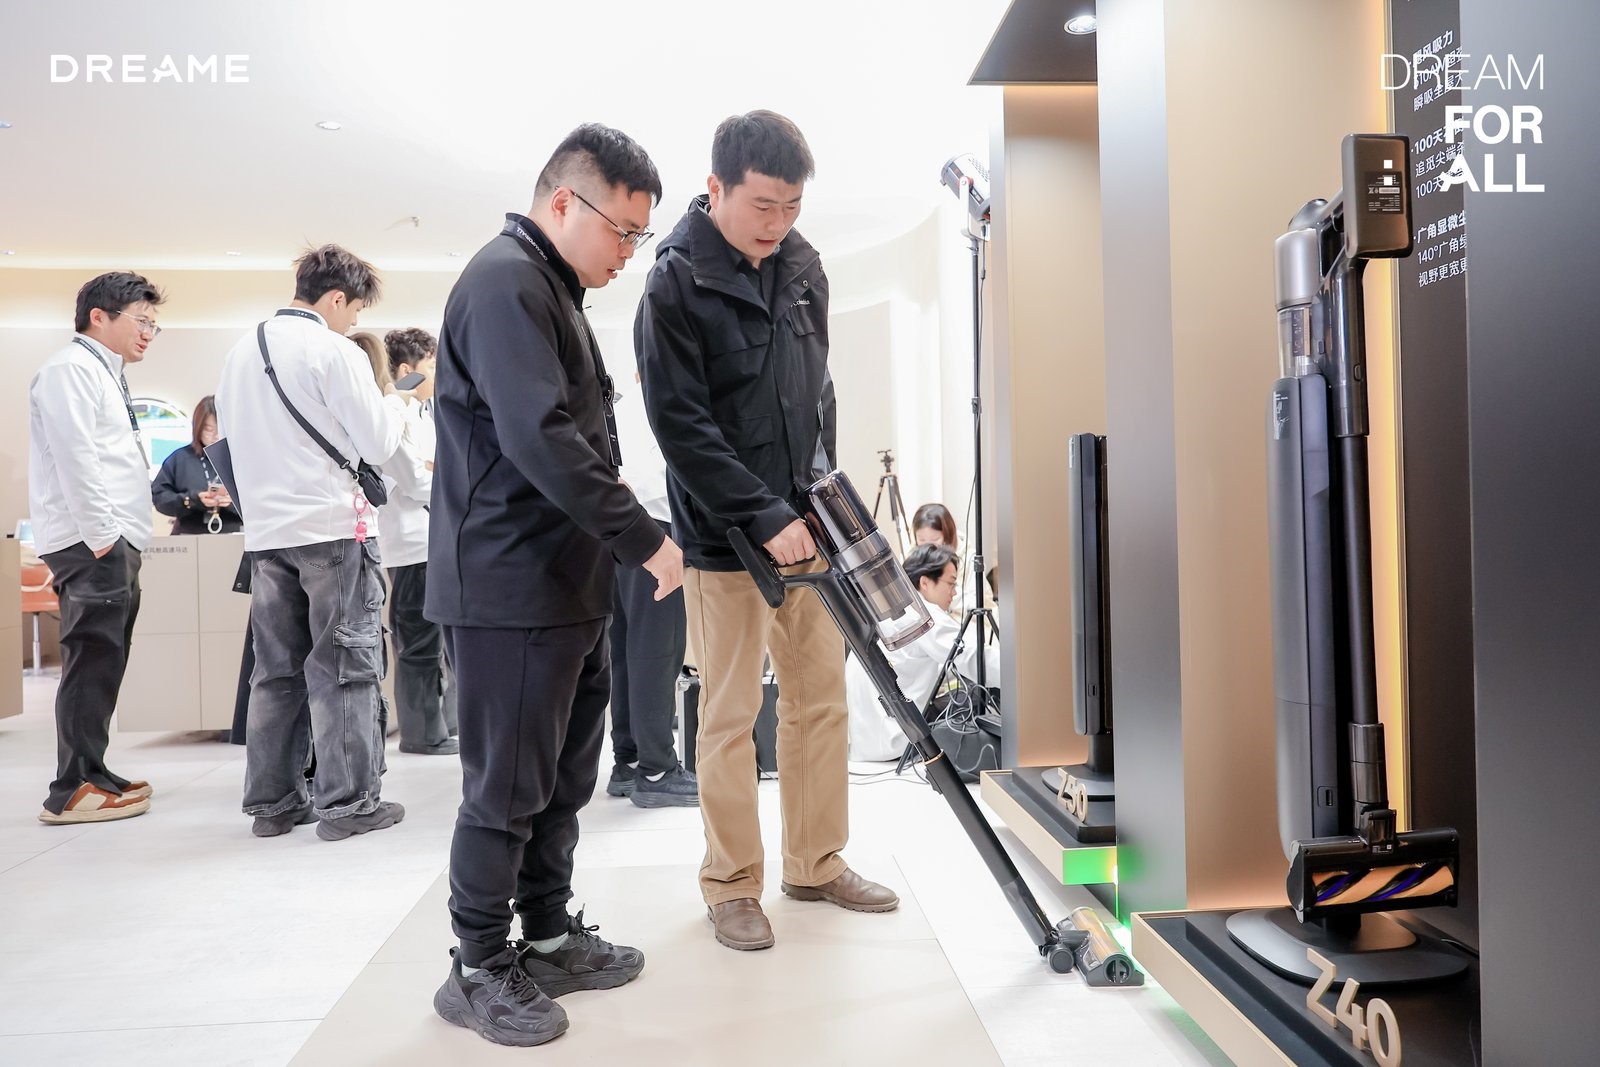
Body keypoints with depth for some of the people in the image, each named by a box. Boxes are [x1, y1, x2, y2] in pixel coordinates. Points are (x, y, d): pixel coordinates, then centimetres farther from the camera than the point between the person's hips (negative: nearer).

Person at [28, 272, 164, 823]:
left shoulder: (103, 374, 23)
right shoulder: (70, 368, -8)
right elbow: (76, 459, -17)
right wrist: (101, 536, -19)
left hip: (113, 541, 10)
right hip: (93, 543, -10)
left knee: (101, 663, 12)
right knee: (92, 661, -8)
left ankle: (91, 774, 19)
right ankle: (74, 790, -4)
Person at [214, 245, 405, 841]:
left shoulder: (240, 352, 11)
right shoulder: (334, 352, -10)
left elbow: (229, 435, 19)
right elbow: (378, 445, -9)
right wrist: (397, 416, 10)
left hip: (266, 531, 7)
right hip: (331, 527, -6)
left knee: (277, 669, 12)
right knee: (343, 667, 0)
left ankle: (271, 802, 17)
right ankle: (347, 802, 3)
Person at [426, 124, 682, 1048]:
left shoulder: (553, 288, 18)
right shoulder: (506, 282, -14)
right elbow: (540, 439, -25)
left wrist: (617, 547, 17)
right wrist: (647, 538, -22)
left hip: (569, 586, 10)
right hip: (512, 590, -10)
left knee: (563, 779, 17)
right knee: (507, 789, 1)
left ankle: (549, 937, 31)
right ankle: (480, 970, 17)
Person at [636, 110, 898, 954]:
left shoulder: (803, 268, 9)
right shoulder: (676, 284, -11)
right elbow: (681, 425, -16)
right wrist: (765, 518, -19)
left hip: (804, 524, 6)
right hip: (725, 536, -6)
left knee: (822, 698, 11)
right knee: (730, 715, 2)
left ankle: (816, 863, 27)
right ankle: (731, 884, 18)